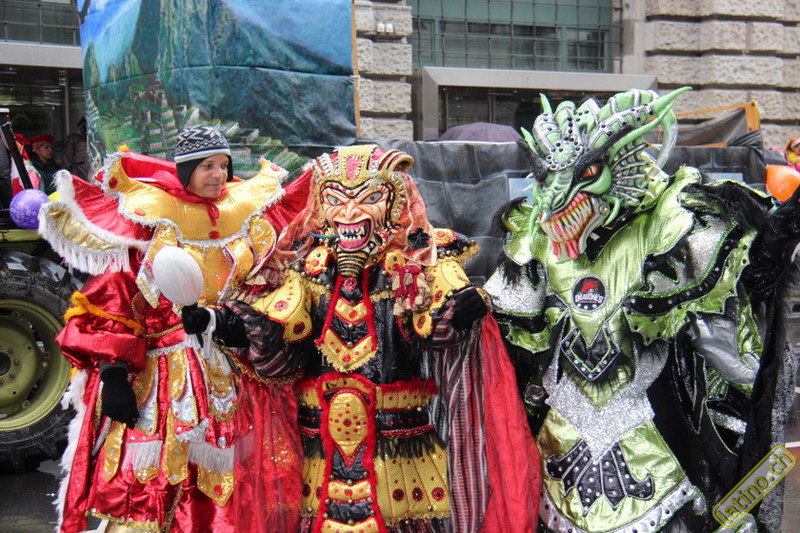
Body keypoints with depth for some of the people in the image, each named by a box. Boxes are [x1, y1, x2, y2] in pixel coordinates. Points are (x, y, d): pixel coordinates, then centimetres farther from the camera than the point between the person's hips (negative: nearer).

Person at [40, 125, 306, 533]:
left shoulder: (246, 211, 10)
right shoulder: (148, 216, -3)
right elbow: (109, 298, -7)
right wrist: (113, 373, -15)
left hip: (230, 374, 4)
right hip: (163, 375, -4)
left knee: (217, 479, 6)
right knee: (145, 484, -5)